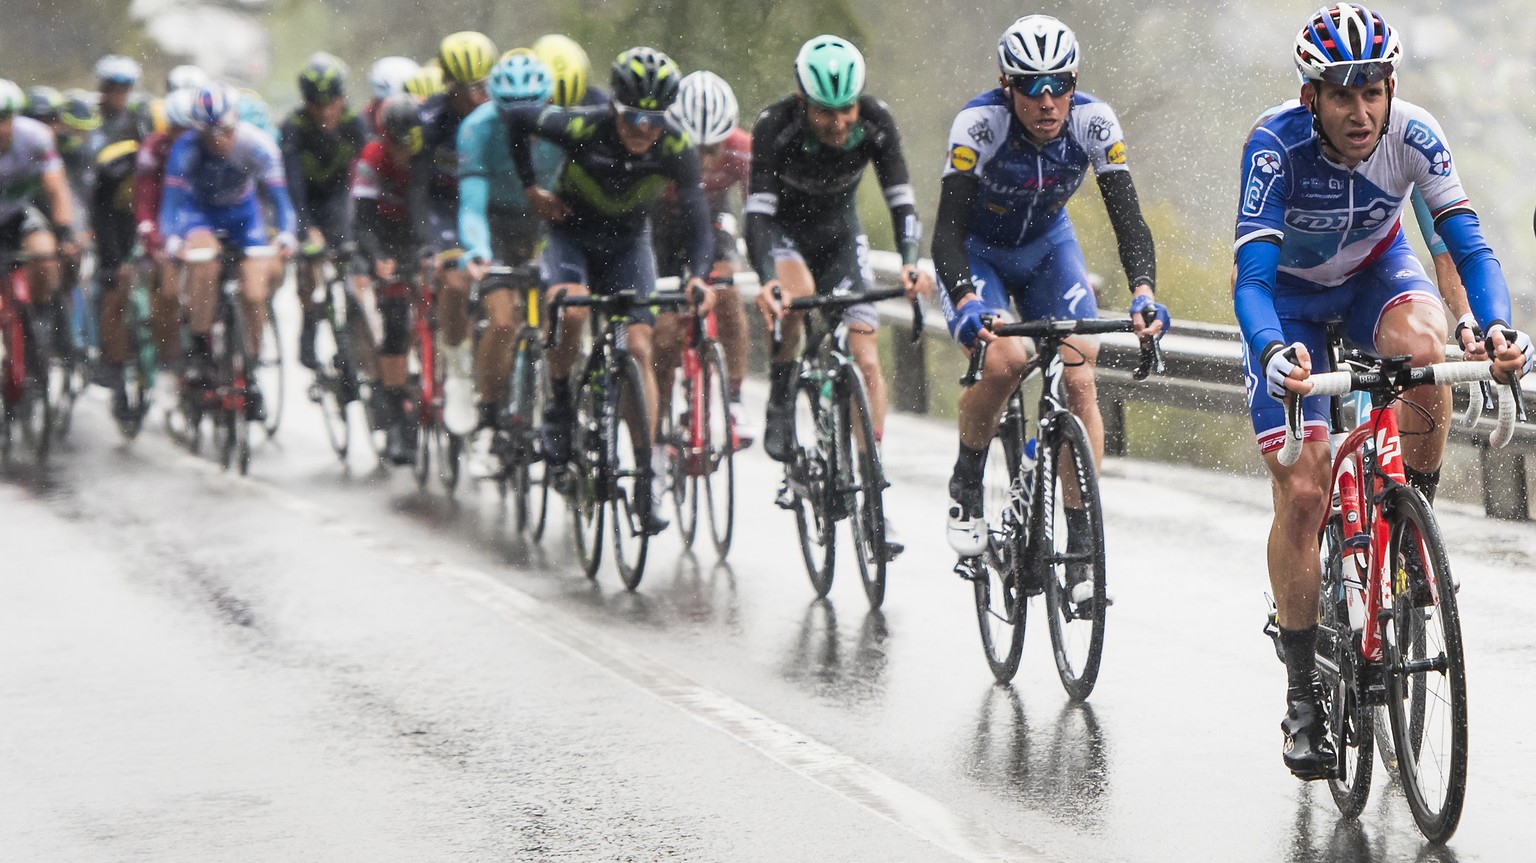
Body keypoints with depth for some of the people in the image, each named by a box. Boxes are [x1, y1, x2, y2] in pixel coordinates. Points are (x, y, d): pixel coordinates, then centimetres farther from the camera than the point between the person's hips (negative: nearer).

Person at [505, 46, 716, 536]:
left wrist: (696, 274, -45)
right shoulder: (581, 128, -28)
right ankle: (559, 404, -6)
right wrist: (531, 189, -7)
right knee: (569, 310, -31)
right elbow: (517, 119, -11)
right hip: (570, 231, -2)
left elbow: (696, 215, -28)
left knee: (637, 349, -10)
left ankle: (648, 466, -4)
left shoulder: (676, 149, -24)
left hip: (628, 242, 2)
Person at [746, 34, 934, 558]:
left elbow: (900, 199, -27)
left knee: (865, 359, -11)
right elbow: (758, 211, -37)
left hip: (839, 234, 2)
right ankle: (780, 400, -13)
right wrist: (767, 279, -54)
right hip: (782, 229, -2)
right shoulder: (776, 126, -31)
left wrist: (910, 261, -46)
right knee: (798, 291, -38)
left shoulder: (876, 123, -25)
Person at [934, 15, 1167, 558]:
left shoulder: (1093, 123, -24)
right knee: (1004, 361, -27)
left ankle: (1081, 532, -6)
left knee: (1079, 379, -14)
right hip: (976, 252, -3)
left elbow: (1127, 216, -25)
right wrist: (967, 303, -52)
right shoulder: (979, 124, -32)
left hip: (1047, 246, 3)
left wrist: (1143, 291, -43)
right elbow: (948, 230, -35)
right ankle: (965, 485, -2)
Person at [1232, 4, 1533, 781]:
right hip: (1292, 295, -2)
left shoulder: (1414, 135, -26)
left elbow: (1468, 243, -29)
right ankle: (1303, 693, 3)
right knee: (1302, 493, -11)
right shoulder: (1276, 146, -32)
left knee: (1423, 347, -36)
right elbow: (1251, 277, -37)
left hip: (1376, 272, 2)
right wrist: (1273, 351, -58)